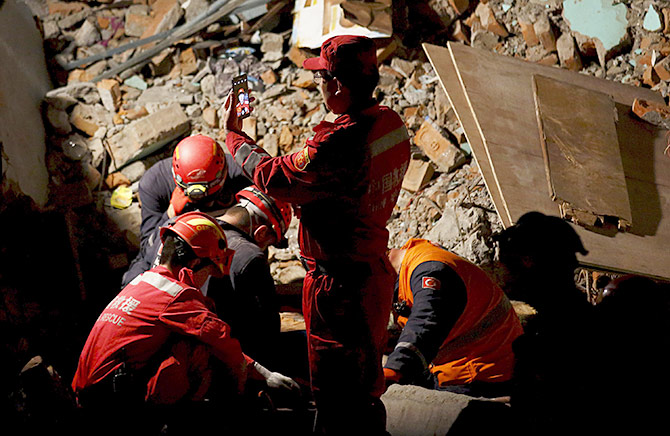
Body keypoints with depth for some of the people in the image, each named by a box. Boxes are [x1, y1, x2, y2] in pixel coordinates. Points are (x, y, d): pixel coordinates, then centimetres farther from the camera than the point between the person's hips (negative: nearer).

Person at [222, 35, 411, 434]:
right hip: (375, 271, 9)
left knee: (336, 402, 4)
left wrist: (234, 135, -1)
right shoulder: (391, 124, 0)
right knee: (366, 392, 23)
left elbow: (272, 177, -16)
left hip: (338, 282, -9)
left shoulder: (341, 143, -28)